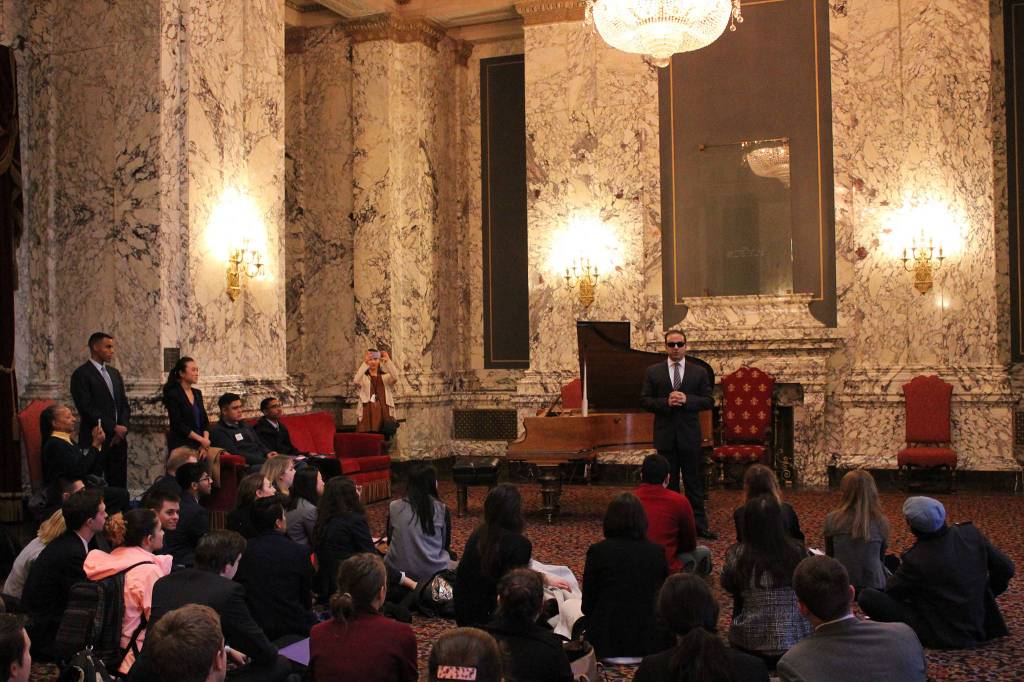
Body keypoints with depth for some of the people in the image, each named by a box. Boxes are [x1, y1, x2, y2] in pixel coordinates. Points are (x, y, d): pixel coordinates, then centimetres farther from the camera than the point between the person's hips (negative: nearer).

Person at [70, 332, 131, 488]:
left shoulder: (114, 373, 18)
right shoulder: (81, 375, -5)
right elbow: (87, 409, -12)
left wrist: (123, 428, 0)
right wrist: (113, 427, -13)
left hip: (118, 439, 6)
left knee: (119, 485, 3)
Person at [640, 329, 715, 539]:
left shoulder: (699, 372, 5)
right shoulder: (653, 372, 5)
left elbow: (707, 401, 1)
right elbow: (644, 401, 0)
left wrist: (686, 399, -16)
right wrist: (666, 402, -16)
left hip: (689, 435, 0)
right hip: (665, 435, 0)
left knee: (693, 482, 4)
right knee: (668, 482, 7)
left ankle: (699, 525, 9)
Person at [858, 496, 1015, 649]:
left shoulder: (915, 560, -22)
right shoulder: (971, 533, -8)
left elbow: (891, 592, -6)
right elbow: (1006, 568, 3)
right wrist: (985, 595, 18)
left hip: (942, 637, -6)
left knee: (866, 597, -11)